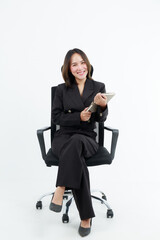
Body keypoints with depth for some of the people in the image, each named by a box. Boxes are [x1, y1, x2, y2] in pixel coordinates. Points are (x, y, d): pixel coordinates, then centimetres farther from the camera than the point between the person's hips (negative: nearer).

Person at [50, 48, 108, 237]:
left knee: (76, 141, -38)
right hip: (63, 138, 1)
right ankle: (86, 216, -30)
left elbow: (102, 118, 1)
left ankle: (60, 190, -32)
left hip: (87, 138, 0)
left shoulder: (99, 87, 9)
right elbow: (55, 117, 4)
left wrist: (102, 106, -23)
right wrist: (79, 117, -12)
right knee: (76, 159, -34)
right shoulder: (62, 89, 9)